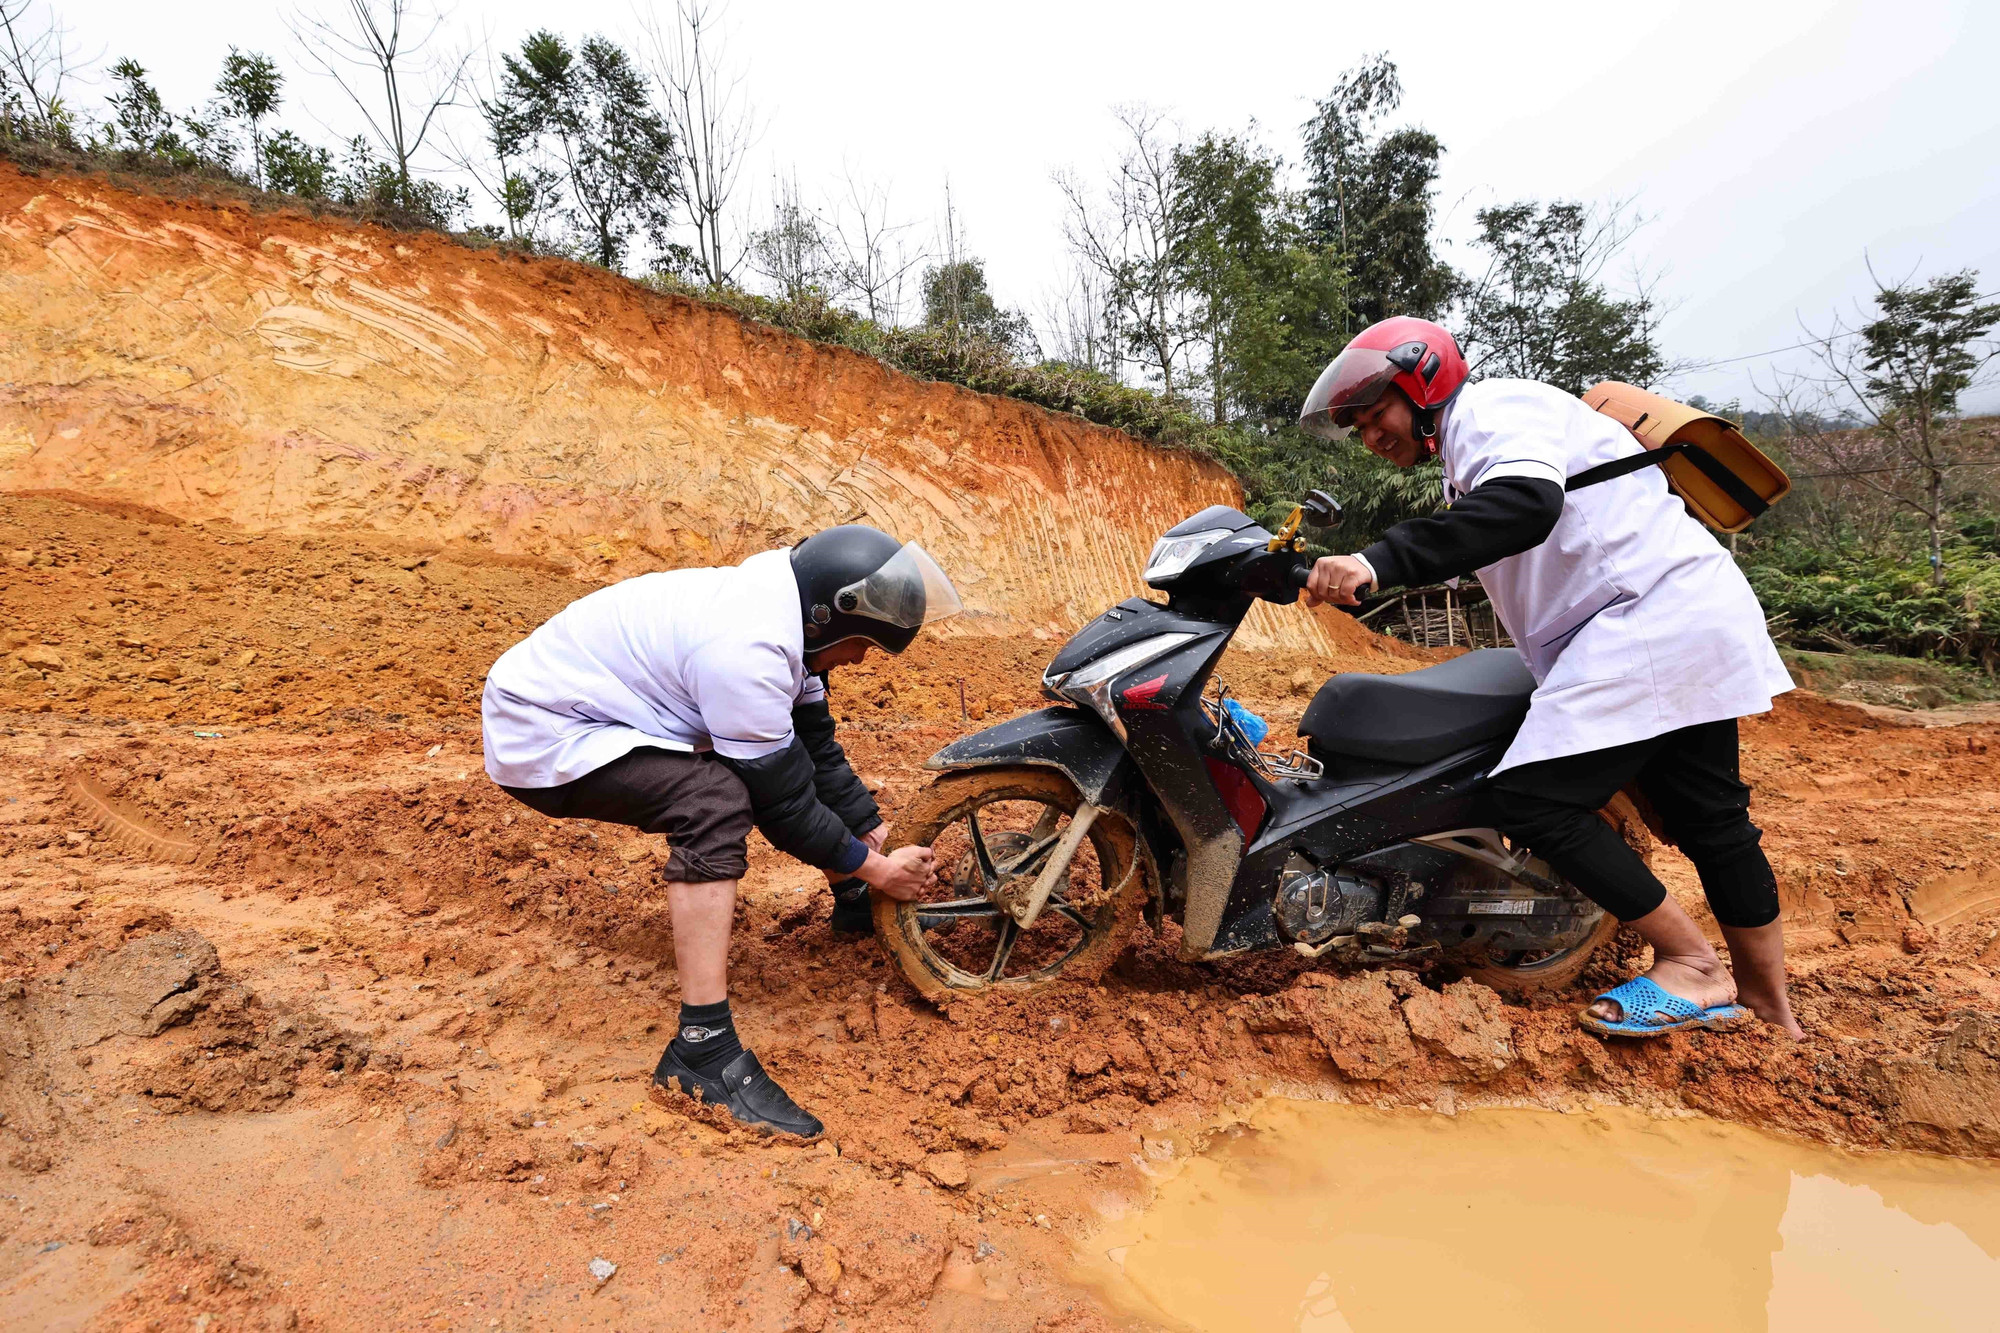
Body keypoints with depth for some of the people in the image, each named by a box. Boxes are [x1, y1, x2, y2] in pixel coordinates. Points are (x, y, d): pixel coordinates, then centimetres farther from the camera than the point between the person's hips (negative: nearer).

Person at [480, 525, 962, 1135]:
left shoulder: (777, 609, -2)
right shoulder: (746, 650, -31)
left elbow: (819, 753, 6)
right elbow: (784, 800, -22)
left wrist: (878, 836, 7)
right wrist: (874, 869, -10)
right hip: (539, 736, -9)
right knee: (717, 798, -31)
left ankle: (853, 903, 27)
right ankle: (701, 1050, -26)